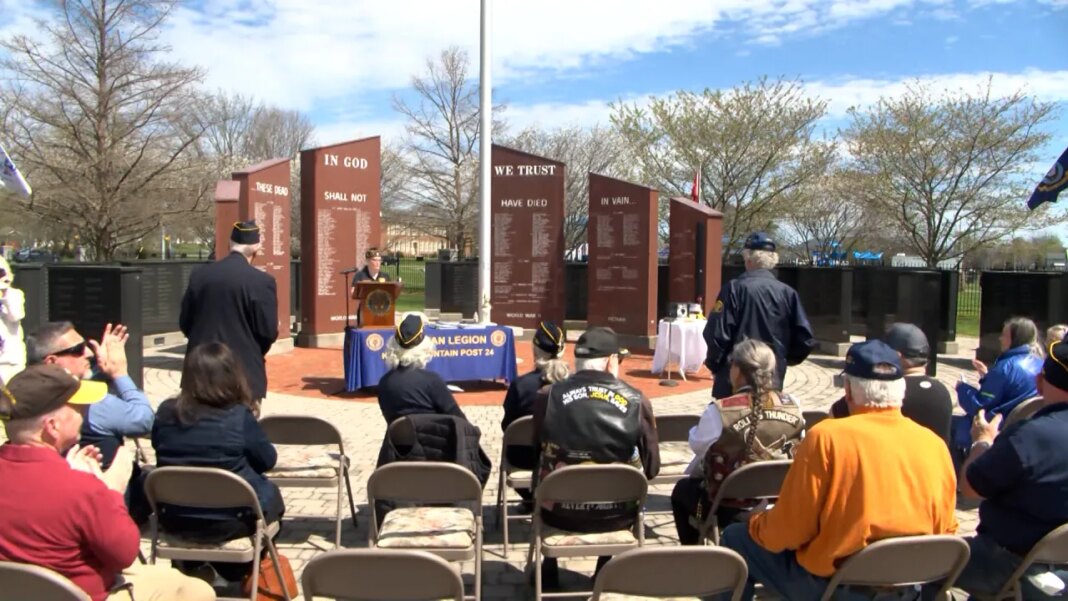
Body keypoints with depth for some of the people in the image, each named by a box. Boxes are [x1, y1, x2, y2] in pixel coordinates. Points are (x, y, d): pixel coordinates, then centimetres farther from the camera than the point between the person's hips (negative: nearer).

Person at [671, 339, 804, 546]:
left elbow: (697, 446, -4)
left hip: (730, 509, -5)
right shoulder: (793, 406, -9)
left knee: (683, 488, 26)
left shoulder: (720, 411, -22)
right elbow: (795, 452, 6)